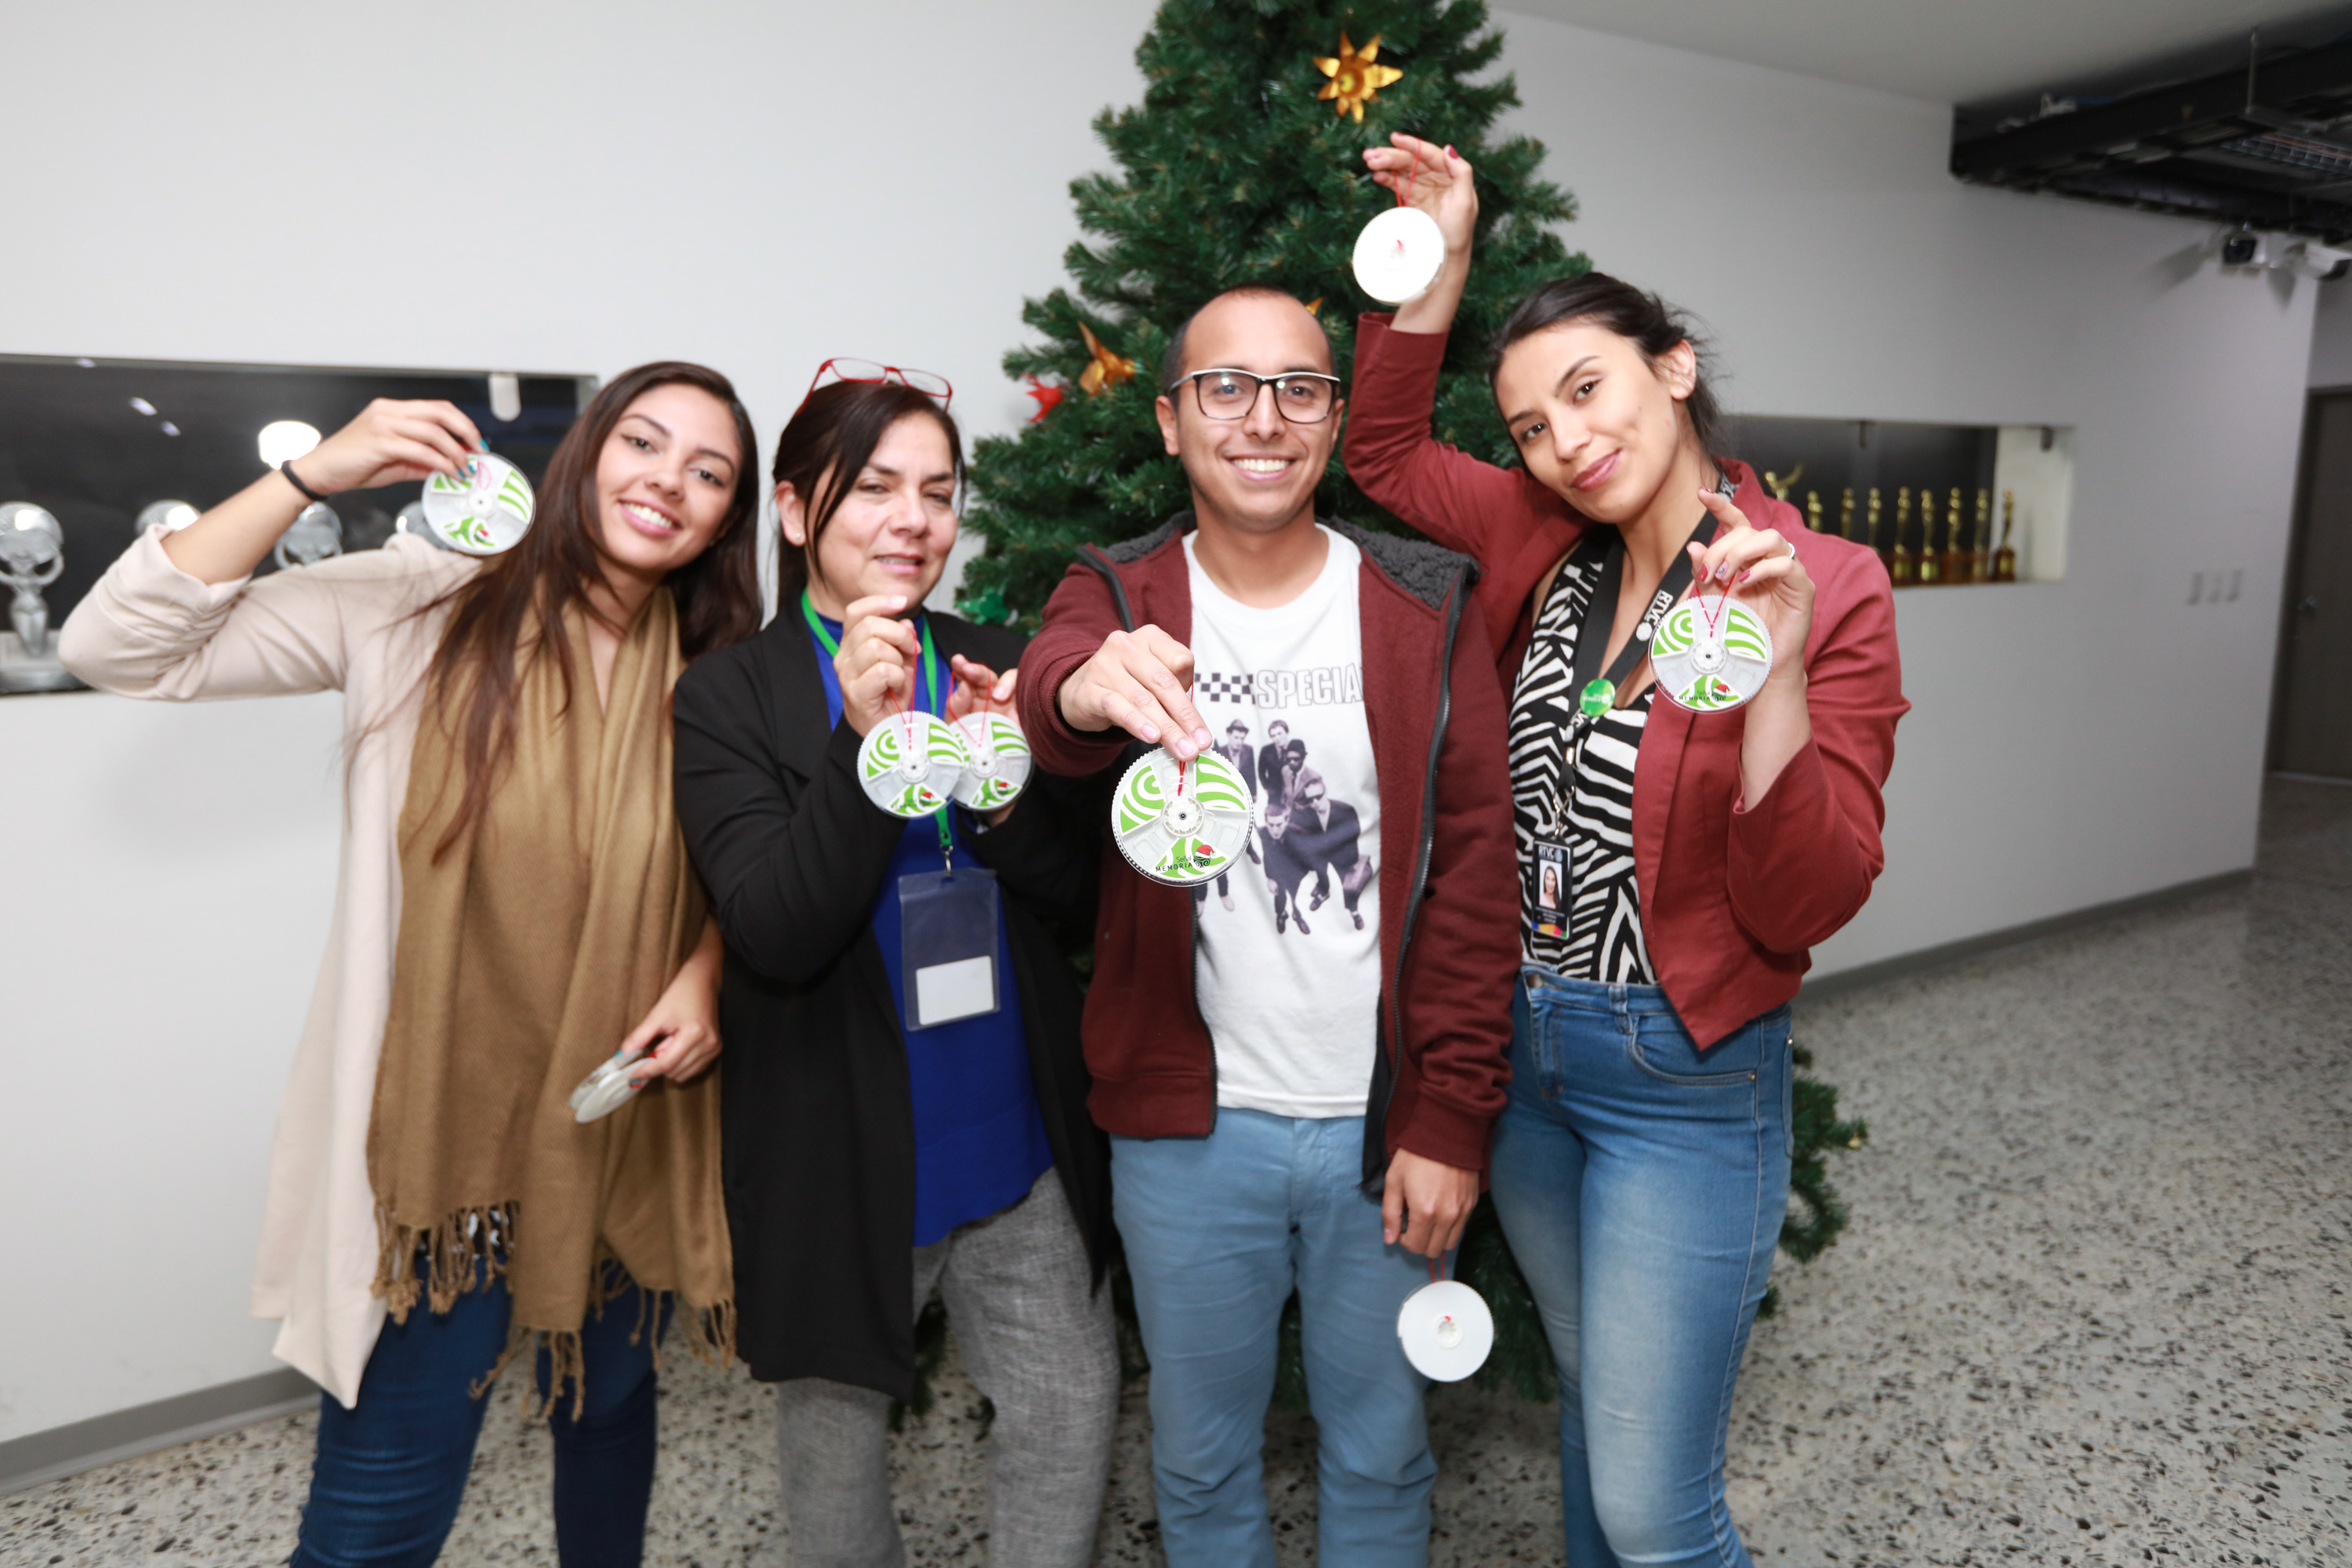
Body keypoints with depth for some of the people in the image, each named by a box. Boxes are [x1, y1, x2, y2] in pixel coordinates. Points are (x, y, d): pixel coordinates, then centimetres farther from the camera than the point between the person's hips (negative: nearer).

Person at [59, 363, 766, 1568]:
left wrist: (703, 978, -10)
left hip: (626, 1132, 3)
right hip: (437, 1133, -3)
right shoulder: (422, 606, -9)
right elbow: (118, 648, -14)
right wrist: (315, 474, -21)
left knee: (609, 1407, 25)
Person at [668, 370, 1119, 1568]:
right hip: (837, 1152, -2)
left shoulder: (993, 668, 0)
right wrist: (865, 739, -31)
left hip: (1017, 1139, 3)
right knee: (836, 1432, 19)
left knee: (1071, 1409, 13)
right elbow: (776, 937, -20)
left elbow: (1076, 898, -1)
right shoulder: (726, 698, -9)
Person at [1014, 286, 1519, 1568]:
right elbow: (1053, 699, -25)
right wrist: (1085, 690, -50)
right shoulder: (1119, 598, -2)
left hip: (1383, 1124, 0)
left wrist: (1450, 1118, -9)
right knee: (1200, 1458, 20)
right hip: (1187, 1126, 0)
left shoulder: (1428, 606, -3)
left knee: (1381, 1451, 20)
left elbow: (1477, 868, -5)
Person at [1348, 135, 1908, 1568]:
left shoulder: (1828, 590, -15)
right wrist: (1445, 255, 2)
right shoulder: (1551, 546, -1)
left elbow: (1807, 906, -19)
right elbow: (1383, 448, 13)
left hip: (1687, 1082, -5)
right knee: (1595, 1402, 26)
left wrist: (1774, 671, -32)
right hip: (1525, 1047, 5)